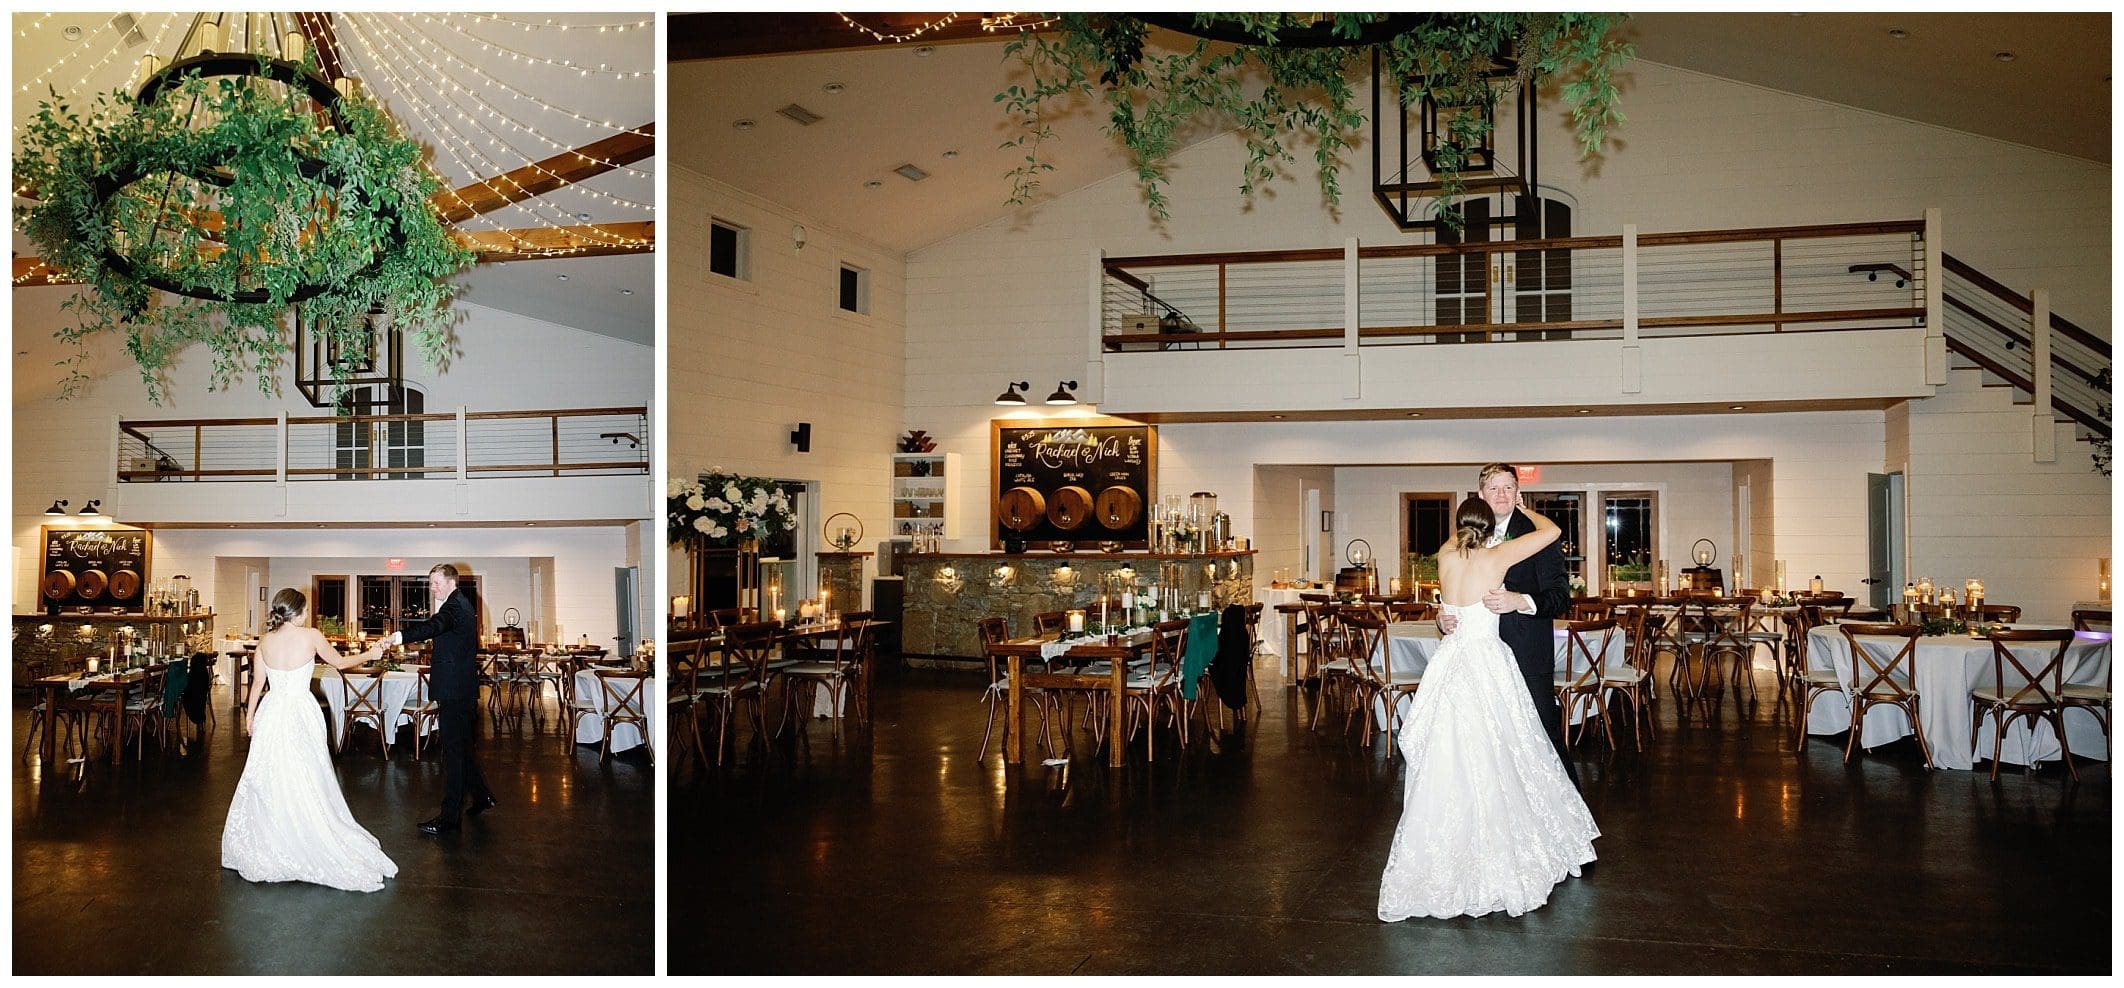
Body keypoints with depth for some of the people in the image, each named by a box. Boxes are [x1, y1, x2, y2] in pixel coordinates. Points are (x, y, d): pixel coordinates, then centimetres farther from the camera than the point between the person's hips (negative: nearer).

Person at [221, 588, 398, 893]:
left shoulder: (265, 640, 1)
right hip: (300, 714, -3)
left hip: (271, 714, 3)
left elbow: (258, 682, 7)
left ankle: (260, 851, 19)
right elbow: (339, 662, 4)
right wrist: (369, 655, 20)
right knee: (305, 783, 3)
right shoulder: (311, 636, -8)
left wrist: (250, 715, 18)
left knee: (266, 781, 11)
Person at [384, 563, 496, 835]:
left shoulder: (456, 606, -16)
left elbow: (435, 625, -38)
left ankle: (449, 818, -3)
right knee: (459, 748, 18)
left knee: (454, 751, -7)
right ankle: (481, 795, 28)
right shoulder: (462, 604, 17)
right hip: (461, 690, 11)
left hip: (455, 690, -11)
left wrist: (400, 635, -51)